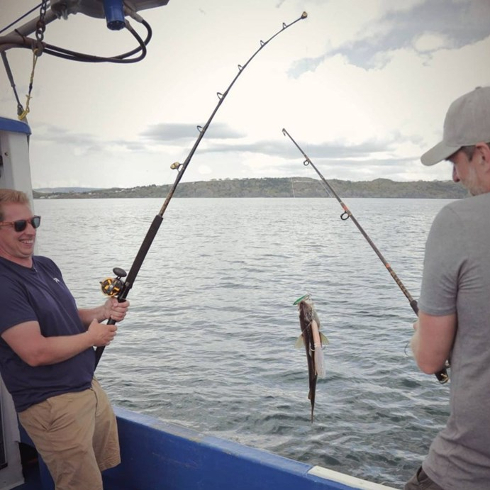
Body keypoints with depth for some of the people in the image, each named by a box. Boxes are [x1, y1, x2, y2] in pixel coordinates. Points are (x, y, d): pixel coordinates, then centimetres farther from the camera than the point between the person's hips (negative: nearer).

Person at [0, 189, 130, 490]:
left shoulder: (46, 266, 8)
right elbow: (36, 352, -26)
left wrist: (103, 312, -1)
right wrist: (91, 337, -12)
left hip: (90, 387, 8)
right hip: (52, 405, -8)